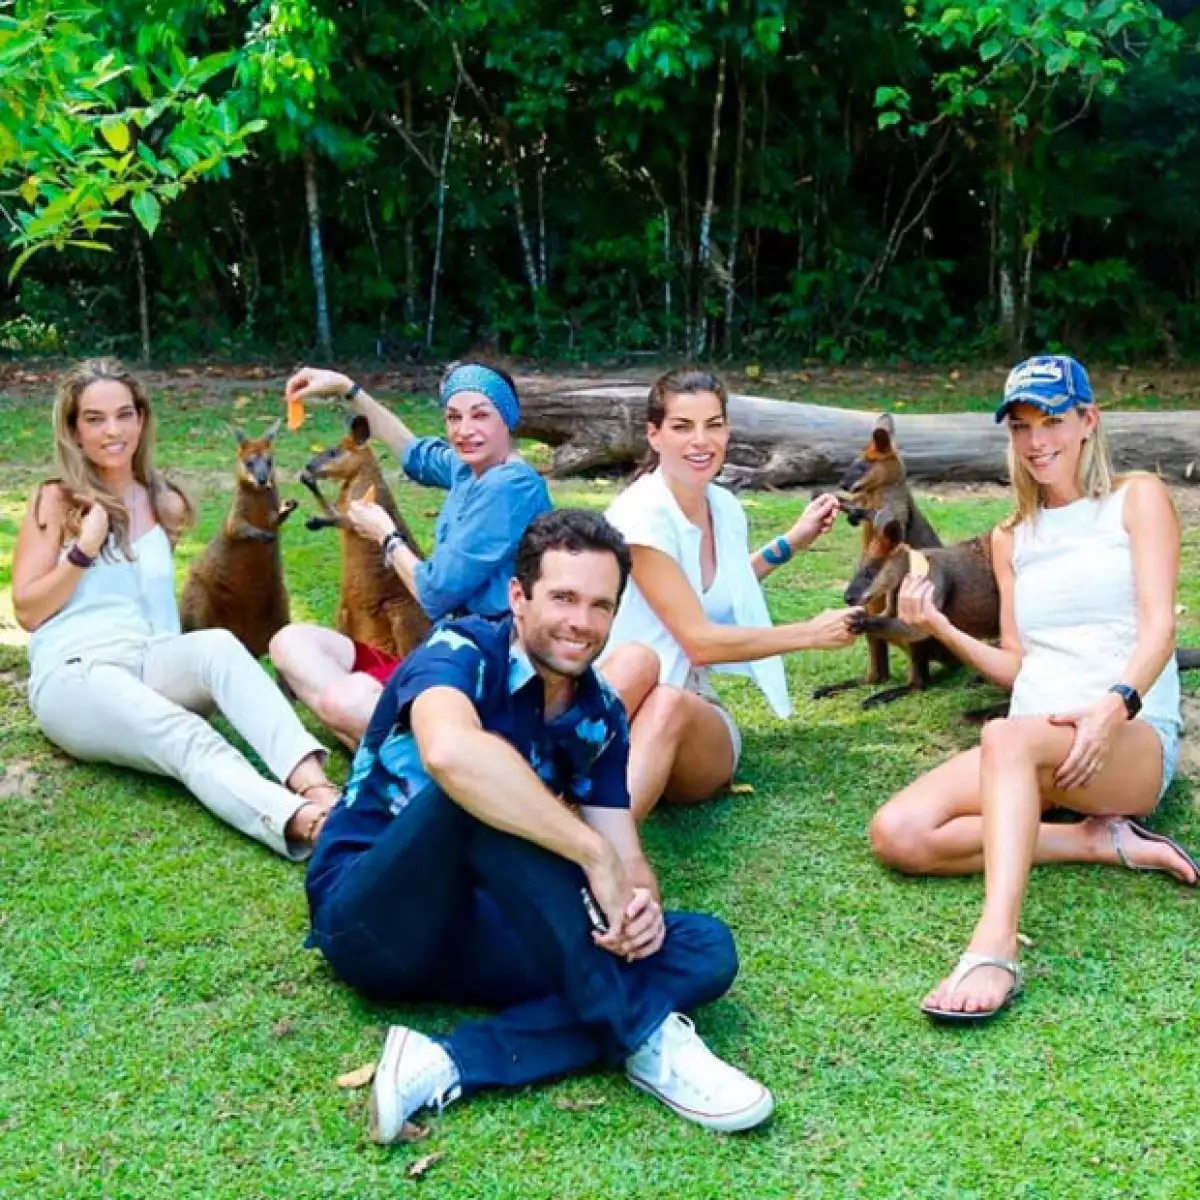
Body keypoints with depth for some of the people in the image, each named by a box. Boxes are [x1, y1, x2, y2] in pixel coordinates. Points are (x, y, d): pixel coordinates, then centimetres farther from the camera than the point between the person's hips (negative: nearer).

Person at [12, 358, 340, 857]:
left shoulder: (165, 504, 17)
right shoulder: (56, 501, 5)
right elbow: (27, 611, 3)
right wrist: (84, 549, -8)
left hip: (151, 664, 3)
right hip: (73, 675, -3)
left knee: (218, 644, -34)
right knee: (184, 738, -35)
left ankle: (313, 784, -56)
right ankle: (301, 822, -63)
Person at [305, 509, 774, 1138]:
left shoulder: (599, 714, 4)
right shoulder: (462, 653, -17)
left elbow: (627, 856, 1)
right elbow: (449, 752, -41)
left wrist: (639, 903, -24)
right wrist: (594, 856, -36)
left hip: (473, 929, 6)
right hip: (370, 918, -6)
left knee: (705, 949, -13)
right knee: (477, 790, -36)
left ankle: (451, 1066, -29)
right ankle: (643, 1038, -28)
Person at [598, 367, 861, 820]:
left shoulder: (725, 507, 6)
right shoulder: (641, 513, -16)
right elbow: (699, 641, -19)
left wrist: (791, 542, 21)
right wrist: (812, 633, -11)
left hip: (695, 714, 5)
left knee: (669, 704, -33)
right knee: (636, 659, -39)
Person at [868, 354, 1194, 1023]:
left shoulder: (1137, 499, 6)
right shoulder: (1012, 539, 21)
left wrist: (1116, 705, -28)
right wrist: (940, 630, 1)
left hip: (1131, 741, -5)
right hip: (1031, 743, 6)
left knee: (1009, 737, -40)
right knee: (897, 835, -21)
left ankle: (995, 950, -52)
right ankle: (1102, 843, -17)